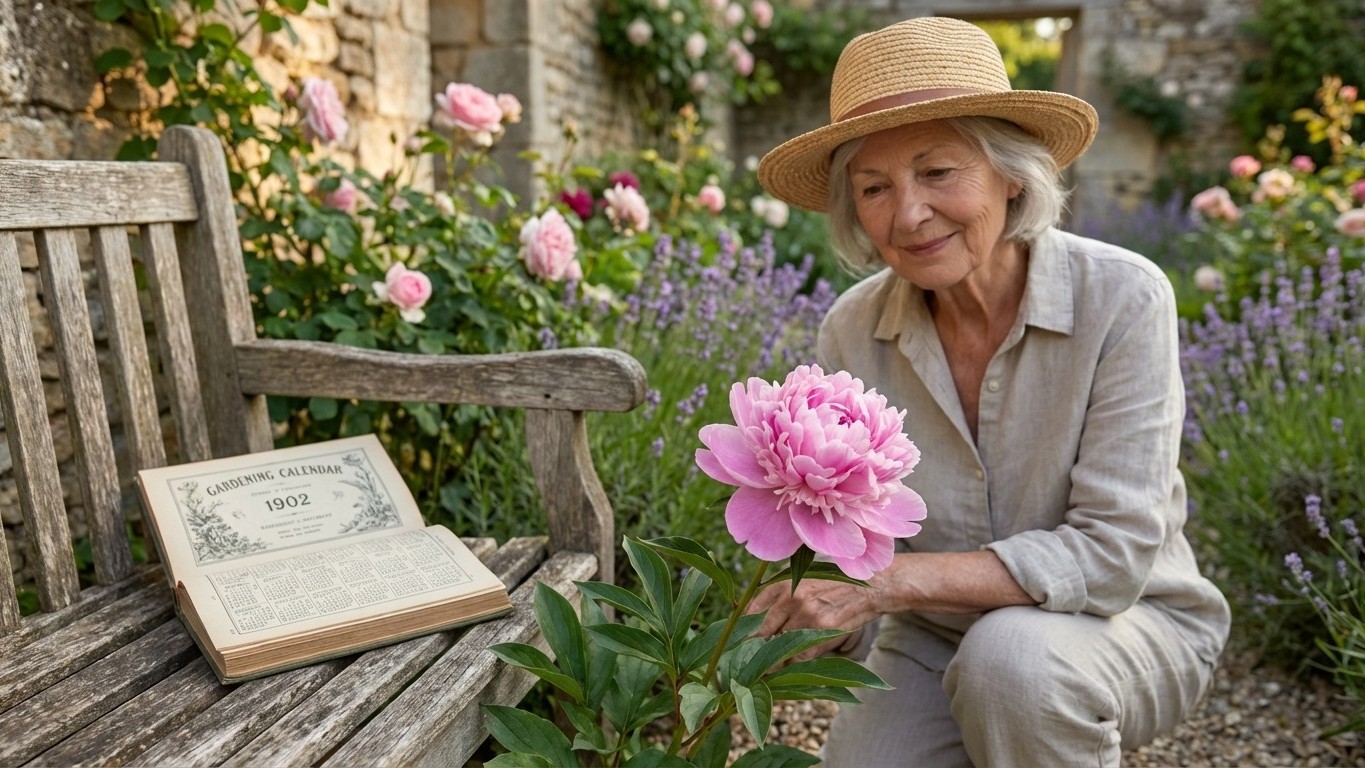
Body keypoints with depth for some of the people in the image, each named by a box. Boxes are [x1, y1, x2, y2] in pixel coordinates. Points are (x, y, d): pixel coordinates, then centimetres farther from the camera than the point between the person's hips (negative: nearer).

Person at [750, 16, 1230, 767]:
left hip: (1128, 625, -3)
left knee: (1009, 655, -34)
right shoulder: (852, 333, -13)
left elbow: (1113, 552, -25)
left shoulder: (1122, 299, -23)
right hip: (935, 640, 4)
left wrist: (888, 584, -33)